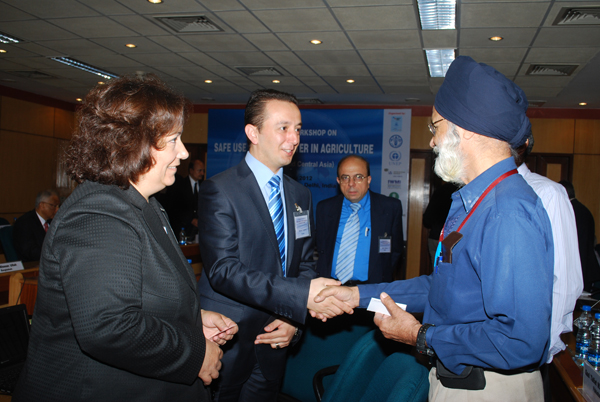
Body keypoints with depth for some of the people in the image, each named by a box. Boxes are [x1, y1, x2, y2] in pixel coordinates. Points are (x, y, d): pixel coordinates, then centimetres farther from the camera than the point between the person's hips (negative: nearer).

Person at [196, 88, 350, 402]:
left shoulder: (300, 195, 8)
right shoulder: (218, 191, -13)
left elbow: (305, 263, 10)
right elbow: (224, 270, -23)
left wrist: (294, 320, -6)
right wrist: (302, 295, -30)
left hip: (275, 340, 6)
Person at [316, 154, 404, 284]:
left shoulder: (391, 208, 6)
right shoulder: (324, 208, 11)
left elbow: (396, 251, 10)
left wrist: (381, 281, -3)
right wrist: (321, 281, 0)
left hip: (371, 288, -1)